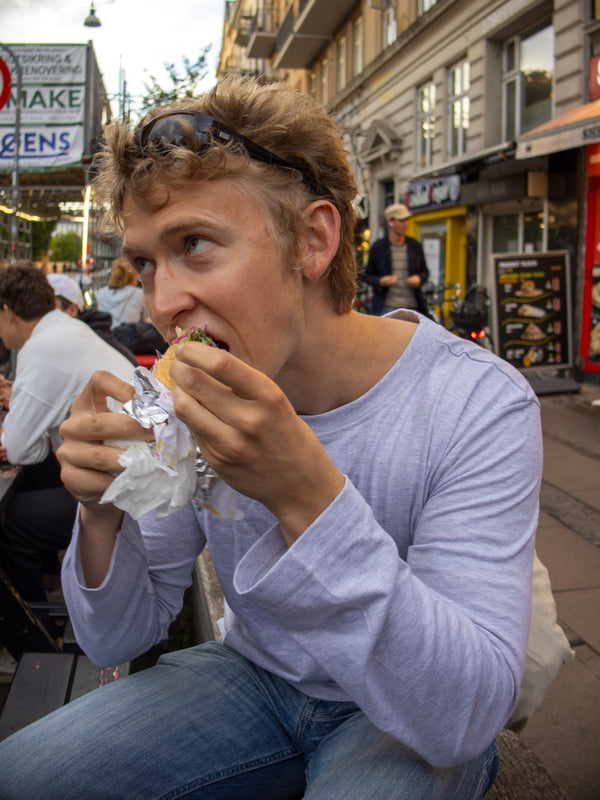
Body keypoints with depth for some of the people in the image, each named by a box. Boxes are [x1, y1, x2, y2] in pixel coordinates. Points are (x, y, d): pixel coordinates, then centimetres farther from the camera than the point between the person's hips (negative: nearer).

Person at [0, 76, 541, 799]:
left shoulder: (480, 405, -25)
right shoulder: (195, 406, -12)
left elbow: (465, 719, -31)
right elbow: (117, 639, -5)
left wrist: (304, 494, -43)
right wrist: (102, 515, -27)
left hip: (409, 725, -2)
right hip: (252, 677, 3)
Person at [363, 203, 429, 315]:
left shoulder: (415, 246, 8)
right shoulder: (377, 247, 2)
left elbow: (425, 271, 18)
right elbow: (366, 276, 6)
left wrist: (419, 279, -6)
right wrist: (381, 281, -14)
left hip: (412, 306, 3)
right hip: (387, 307, -2)